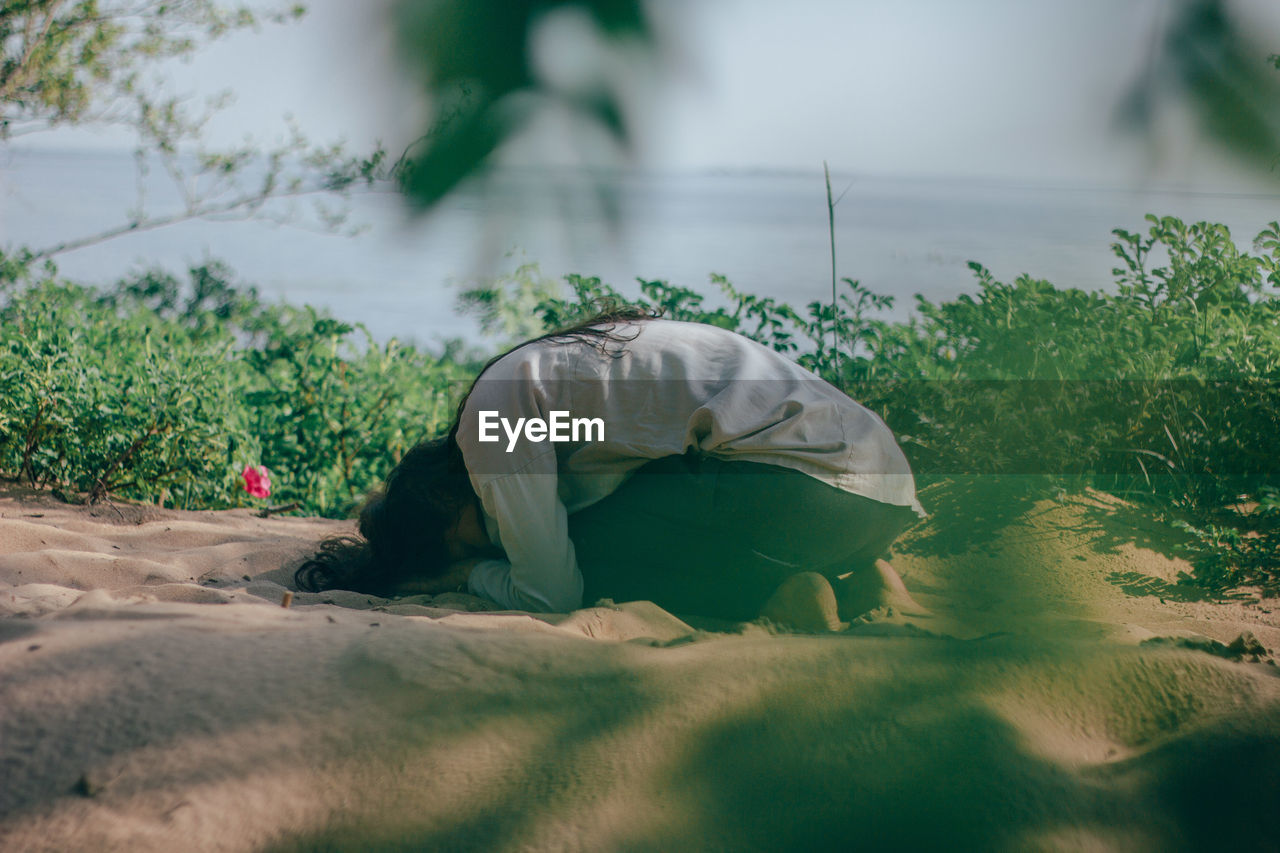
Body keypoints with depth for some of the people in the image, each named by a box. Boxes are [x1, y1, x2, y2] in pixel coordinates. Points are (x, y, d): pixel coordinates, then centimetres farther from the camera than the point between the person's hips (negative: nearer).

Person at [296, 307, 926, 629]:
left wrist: (467, 571, 17)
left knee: (584, 548, 2)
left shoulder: (494, 405, -3)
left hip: (804, 486, -9)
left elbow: (552, 594, -3)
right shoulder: (548, 373, 26)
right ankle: (850, 583, 6)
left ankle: (778, 599, -11)